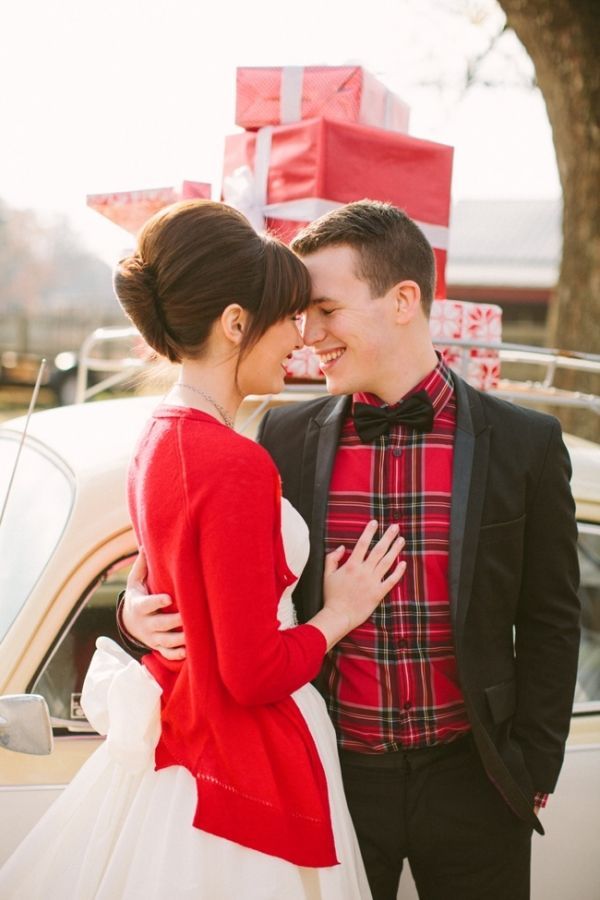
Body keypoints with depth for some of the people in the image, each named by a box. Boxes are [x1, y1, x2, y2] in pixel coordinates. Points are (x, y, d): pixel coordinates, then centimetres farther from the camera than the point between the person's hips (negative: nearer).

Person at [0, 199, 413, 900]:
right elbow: (255, 674, -23)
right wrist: (339, 613, -8)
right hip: (244, 774, -9)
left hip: (175, 748, 9)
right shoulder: (235, 465, -25)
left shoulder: (160, 438, 3)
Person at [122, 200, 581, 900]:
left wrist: (532, 773, -1)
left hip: (471, 782, -1)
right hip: (332, 780, 1)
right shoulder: (287, 438, -2)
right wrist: (145, 605, -12)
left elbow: (547, 624, 0)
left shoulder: (525, 443, -6)